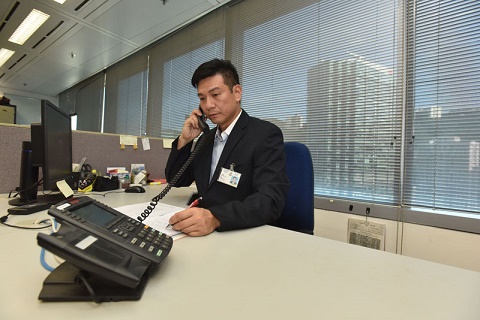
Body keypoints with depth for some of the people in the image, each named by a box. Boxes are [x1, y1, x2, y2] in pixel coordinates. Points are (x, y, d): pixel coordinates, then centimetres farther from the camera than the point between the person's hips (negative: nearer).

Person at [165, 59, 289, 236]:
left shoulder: (265, 134, -13)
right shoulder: (207, 137, 9)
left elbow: (271, 201, -24)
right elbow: (176, 180, 11)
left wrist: (214, 218, -37)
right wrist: (184, 140, -3)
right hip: (206, 234, 5)